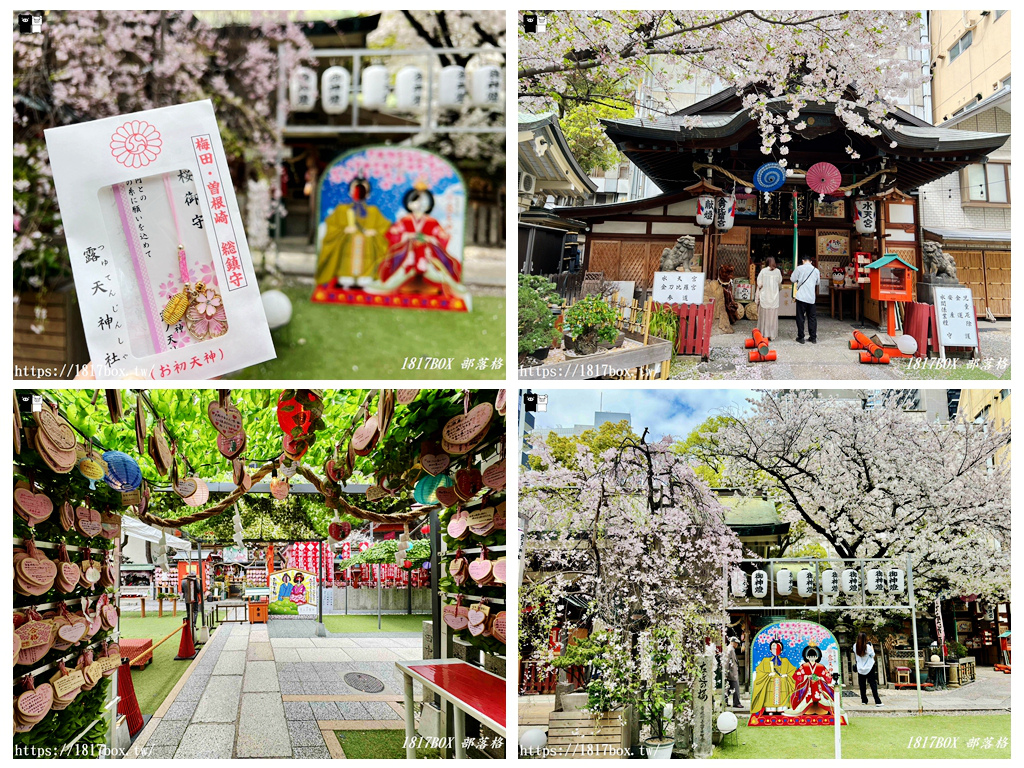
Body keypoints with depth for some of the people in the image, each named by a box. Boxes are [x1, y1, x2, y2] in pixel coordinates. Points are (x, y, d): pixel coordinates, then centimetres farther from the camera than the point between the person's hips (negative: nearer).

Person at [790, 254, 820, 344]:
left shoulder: (799, 268, -5)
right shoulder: (816, 270, 5)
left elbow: (793, 279, 0)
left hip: (801, 296, -3)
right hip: (812, 297, 3)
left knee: (800, 317, 4)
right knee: (812, 317, 10)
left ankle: (801, 337, 5)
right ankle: (813, 338, 12)